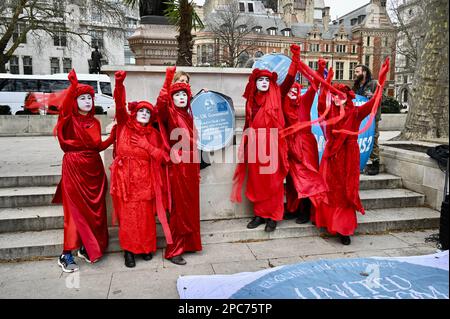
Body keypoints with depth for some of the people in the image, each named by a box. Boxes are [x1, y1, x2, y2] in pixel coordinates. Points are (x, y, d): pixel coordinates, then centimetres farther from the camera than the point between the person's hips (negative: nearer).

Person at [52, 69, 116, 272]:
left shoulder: (95, 122, 13)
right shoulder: (69, 119, -2)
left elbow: (99, 146, 9)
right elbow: (64, 107, -25)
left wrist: (114, 133, 1)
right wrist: (73, 85, -36)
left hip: (94, 168, 5)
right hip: (74, 168, -5)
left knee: (95, 210, 8)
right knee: (75, 210, -3)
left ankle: (86, 248, 24)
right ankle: (66, 255, 7)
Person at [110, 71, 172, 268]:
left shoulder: (153, 133, 10)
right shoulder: (125, 125, 7)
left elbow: (162, 156, 5)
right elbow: (120, 105, -8)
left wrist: (146, 145, -7)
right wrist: (119, 83, -19)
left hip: (145, 178, 1)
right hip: (126, 177, -1)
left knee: (146, 215, 2)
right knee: (128, 214, -1)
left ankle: (146, 247, 18)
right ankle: (129, 250, 11)